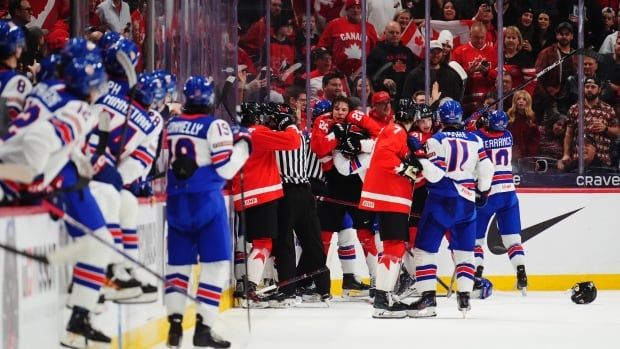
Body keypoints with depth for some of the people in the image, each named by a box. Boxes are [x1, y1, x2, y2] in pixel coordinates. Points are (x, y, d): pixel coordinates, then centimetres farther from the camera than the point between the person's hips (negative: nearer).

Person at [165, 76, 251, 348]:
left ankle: (175, 322, 1)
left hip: (176, 203, 5)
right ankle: (203, 327, -7)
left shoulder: (170, 127, 9)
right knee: (216, 262, 0)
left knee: (178, 262, 13)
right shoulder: (215, 126, -7)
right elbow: (225, 168, -12)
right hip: (206, 201, -5)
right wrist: (242, 144, 2)